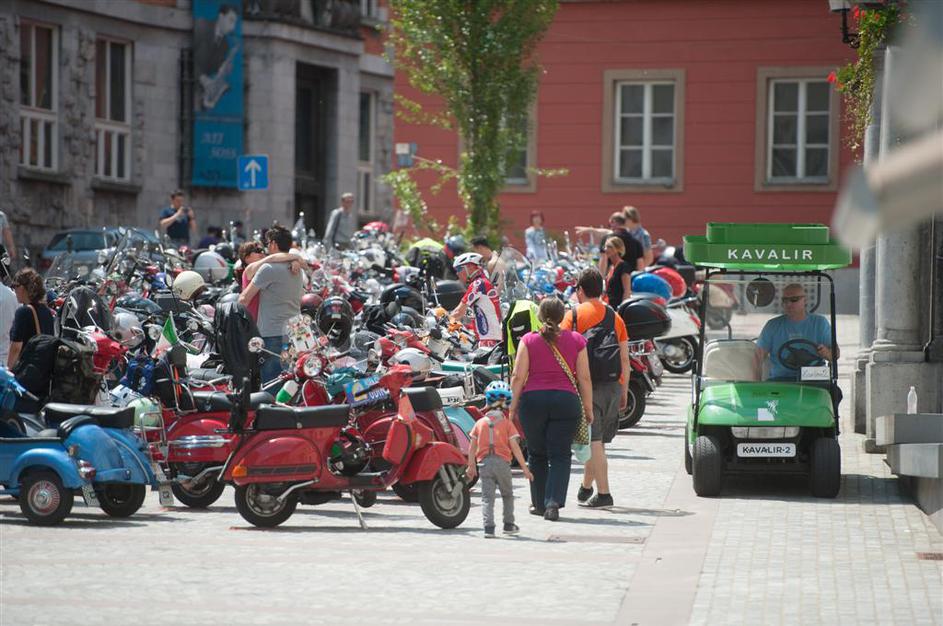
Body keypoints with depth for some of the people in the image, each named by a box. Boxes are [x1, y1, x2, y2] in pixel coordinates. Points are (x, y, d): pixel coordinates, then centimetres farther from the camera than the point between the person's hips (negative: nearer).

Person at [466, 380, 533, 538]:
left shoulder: (480, 423, 6)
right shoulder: (507, 423, 0)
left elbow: (472, 447, 8)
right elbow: (515, 447, -5)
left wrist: (471, 466, 20)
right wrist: (525, 468, -2)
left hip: (485, 463, 1)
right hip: (502, 463, -1)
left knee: (487, 497, -1)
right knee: (507, 495, 18)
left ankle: (488, 526, -14)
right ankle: (509, 524, 21)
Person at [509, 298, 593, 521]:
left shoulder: (529, 340, 2)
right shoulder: (576, 340, 4)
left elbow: (518, 377, -2)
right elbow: (584, 378, 4)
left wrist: (513, 406, 5)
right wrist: (588, 409, 11)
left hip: (533, 399, 0)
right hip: (566, 400, 0)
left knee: (536, 454, 15)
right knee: (560, 456, 2)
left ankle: (539, 503, 21)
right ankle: (553, 503, -14)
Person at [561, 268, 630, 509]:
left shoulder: (574, 316, -2)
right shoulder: (615, 318, 13)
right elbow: (625, 360, 12)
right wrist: (624, 392, 18)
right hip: (613, 387, 5)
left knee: (593, 442, -6)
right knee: (597, 441, 16)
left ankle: (603, 493, -12)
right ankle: (585, 489, 28)